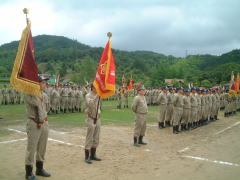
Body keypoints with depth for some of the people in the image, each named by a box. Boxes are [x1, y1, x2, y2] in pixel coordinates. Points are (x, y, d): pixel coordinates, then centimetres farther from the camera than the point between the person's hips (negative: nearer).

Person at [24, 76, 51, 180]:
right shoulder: (28, 95, -11)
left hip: (44, 123, 7)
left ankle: (39, 169, 29)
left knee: (42, 148, 14)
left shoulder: (45, 95, 9)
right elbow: (36, 102, -28)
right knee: (31, 148, -1)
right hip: (34, 124, -6)